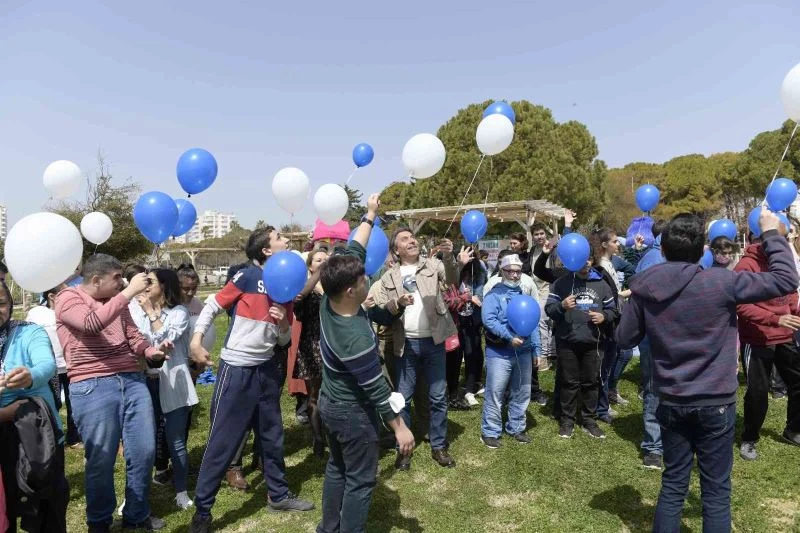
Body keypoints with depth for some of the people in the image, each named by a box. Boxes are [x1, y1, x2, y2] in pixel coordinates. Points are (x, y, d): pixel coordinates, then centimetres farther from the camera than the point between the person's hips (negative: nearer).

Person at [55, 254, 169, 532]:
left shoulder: (117, 301, 16)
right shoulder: (68, 298, -2)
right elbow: (92, 323, -22)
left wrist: (152, 352, -4)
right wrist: (129, 292, -20)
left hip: (132, 381, 6)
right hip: (92, 386, -5)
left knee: (144, 452, 8)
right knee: (101, 460, 5)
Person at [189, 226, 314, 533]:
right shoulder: (248, 276, -11)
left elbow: (284, 340, 10)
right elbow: (212, 306, -7)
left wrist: (283, 323, -10)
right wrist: (196, 339, -18)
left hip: (266, 369, 7)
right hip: (237, 369, -7)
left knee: (272, 436, 17)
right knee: (223, 441, 1)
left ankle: (278, 495, 34)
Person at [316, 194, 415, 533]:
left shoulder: (329, 300, -13)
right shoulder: (356, 338, -34)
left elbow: (353, 253, -2)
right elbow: (376, 389, -26)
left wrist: (370, 216, 4)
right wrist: (400, 427, -16)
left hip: (330, 403, 9)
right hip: (353, 413, -9)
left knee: (337, 468, 23)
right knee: (361, 479, 8)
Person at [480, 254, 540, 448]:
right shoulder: (494, 293, -5)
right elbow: (488, 319, -18)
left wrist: (536, 349, 11)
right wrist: (509, 337, -22)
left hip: (524, 352, 6)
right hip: (499, 352, -6)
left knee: (522, 393, 15)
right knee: (495, 394, -2)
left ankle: (516, 428, 30)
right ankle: (490, 432, 11)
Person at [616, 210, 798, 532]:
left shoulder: (645, 289, -6)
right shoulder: (720, 282, -17)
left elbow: (624, 339, 2)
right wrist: (771, 233, 3)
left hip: (671, 402, 3)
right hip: (715, 403, -3)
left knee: (673, 483, 16)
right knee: (716, 490, 11)